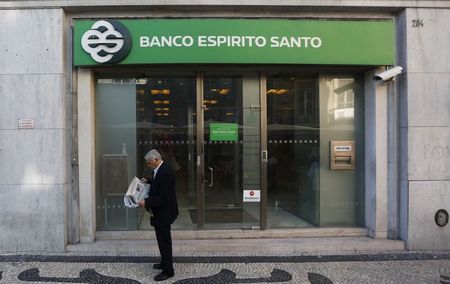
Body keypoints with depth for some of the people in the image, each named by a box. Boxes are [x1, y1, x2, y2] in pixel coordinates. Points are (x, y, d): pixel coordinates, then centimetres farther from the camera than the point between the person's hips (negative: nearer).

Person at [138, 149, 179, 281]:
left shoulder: (164, 173, -27)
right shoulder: (163, 169, 5)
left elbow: (163, 198, -28)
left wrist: (146, 202, -25)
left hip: (163, 213, -10)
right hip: (163, 212, 10)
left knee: (164, 241, 1)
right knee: (164, 240, 23)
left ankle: (168, 271, 13)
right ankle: (166, 262, 38)